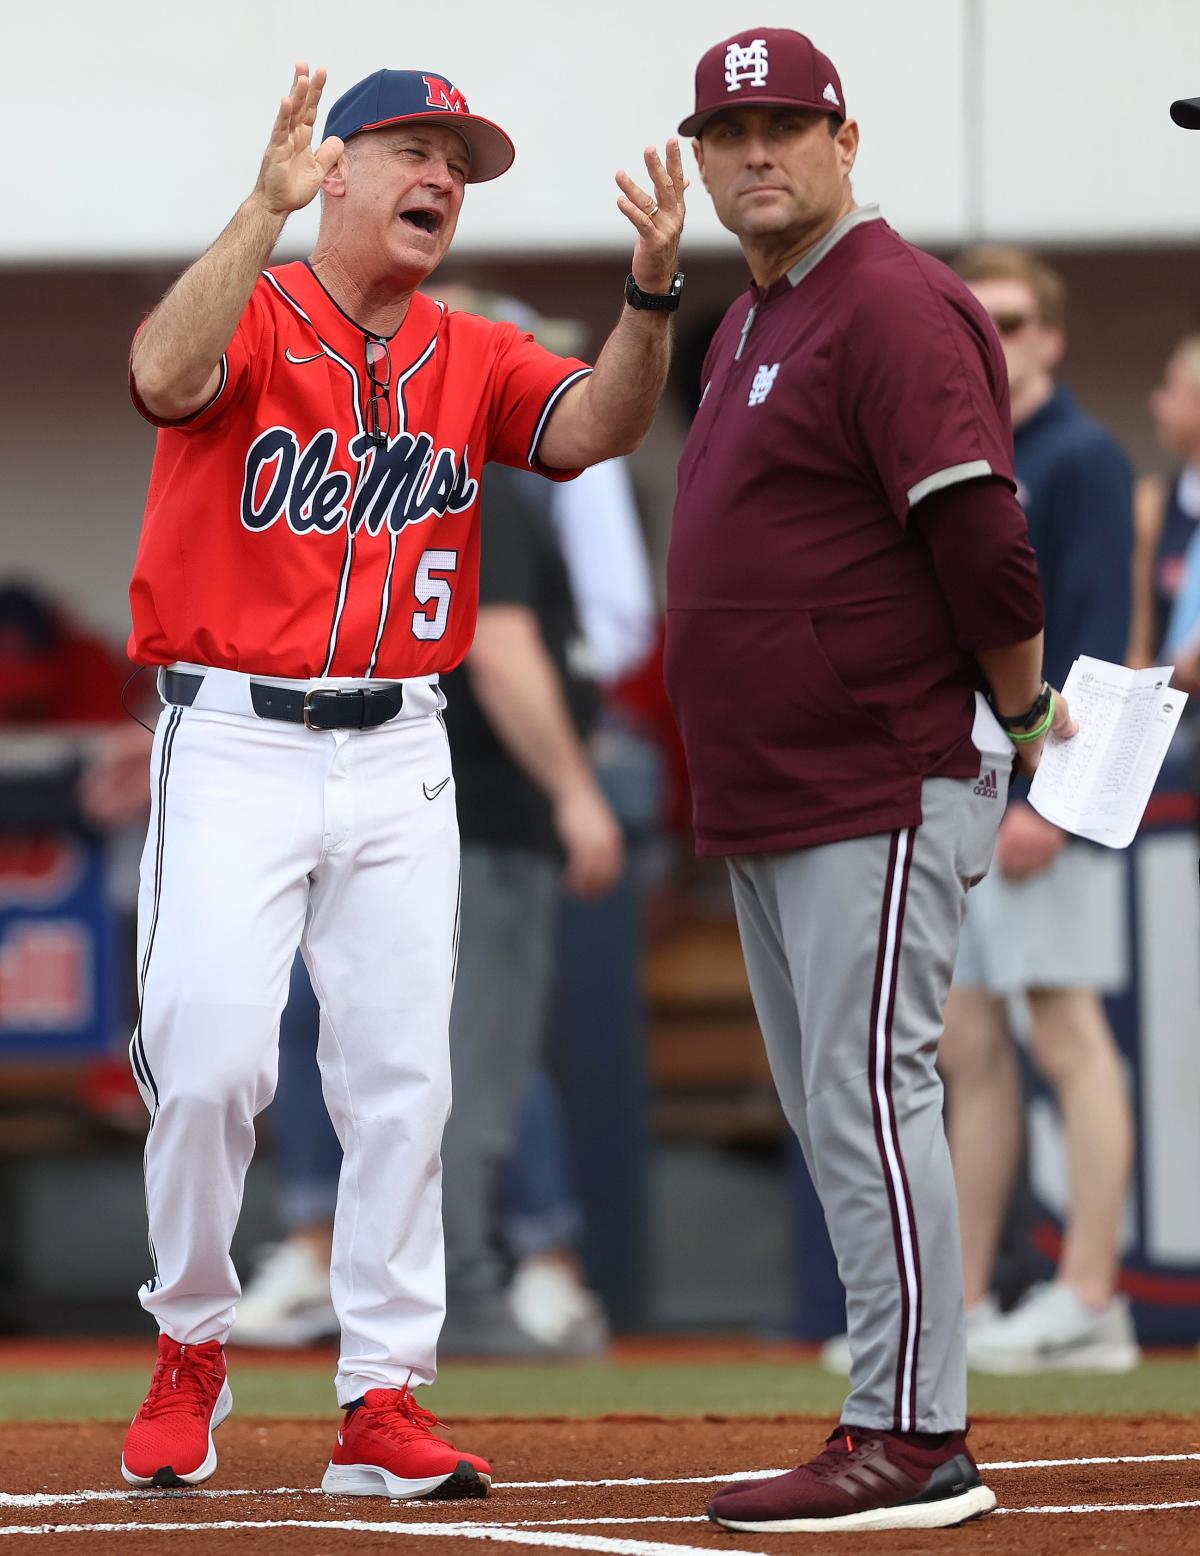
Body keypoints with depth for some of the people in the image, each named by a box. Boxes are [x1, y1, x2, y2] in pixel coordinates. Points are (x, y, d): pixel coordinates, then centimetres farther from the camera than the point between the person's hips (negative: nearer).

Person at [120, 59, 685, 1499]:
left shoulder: (476, 361, 9)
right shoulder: (247, 321, -3)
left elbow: (595, 430, -8)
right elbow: (168, 375, -26)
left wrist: (650, 295, -25)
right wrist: (267, 205, -34)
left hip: (399, 757, 4)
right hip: (232, 743, -4)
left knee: (398, 1080, 2)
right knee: (207, 1059, -11)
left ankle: (383, 1399, 7)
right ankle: (191, 1349, 11)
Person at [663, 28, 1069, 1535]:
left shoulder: (896, 307, -13)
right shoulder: (747, 324, 18)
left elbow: (982, 535, -19)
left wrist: (1023, 714, -9)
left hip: (885, 793, -10)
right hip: (767, 797, 10)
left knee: (870, 1097, -11)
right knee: (830, 1114, 11)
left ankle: (912, 1440, -10)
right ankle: (902, 1427, 17)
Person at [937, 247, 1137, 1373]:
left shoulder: (1079, 460, -6)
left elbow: (1095, 639, -14)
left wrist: (1049, 794, -21)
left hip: (1043, 798, -8)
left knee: (1065, 1028, -9)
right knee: (967, 1047, 7)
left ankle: (1089, 1302, -9)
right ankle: (960, 1309, 10)